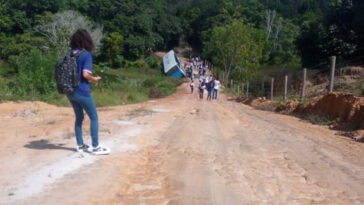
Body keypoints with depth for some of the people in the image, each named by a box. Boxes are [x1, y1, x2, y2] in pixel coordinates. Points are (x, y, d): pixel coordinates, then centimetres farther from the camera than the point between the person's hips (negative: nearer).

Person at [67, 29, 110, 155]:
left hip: (70, 92, 7)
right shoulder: (86, 54, -12)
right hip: (82, 92, -7)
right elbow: (85, 74, -21)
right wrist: (94, 79, -2)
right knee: (94, 118, 5)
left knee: (79, 117, 18)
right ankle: (95, 147, 8)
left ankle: (80, 145, 24)